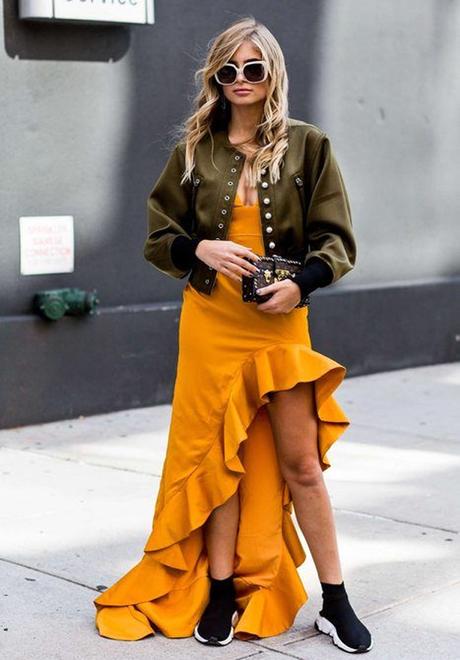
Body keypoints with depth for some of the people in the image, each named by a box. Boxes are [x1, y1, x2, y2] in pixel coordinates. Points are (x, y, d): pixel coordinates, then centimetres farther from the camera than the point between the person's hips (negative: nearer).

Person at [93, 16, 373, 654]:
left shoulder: (307, 146, 2)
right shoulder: (194, 152, 6)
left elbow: (338, 242, 0)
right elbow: (158, 239, 9)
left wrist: (301, 282, -18)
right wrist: (200, 250, -11)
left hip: (281, 323, -1)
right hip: (210, 324, 1)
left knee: (302, 464, 3)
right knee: (221, 459, 7)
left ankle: (335, 603, 14)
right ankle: (222, 594, 18)